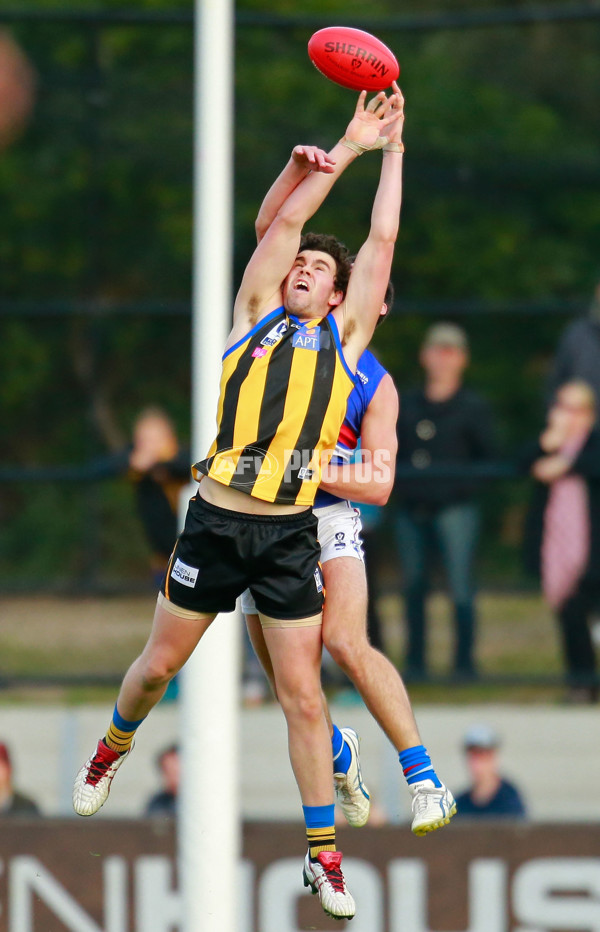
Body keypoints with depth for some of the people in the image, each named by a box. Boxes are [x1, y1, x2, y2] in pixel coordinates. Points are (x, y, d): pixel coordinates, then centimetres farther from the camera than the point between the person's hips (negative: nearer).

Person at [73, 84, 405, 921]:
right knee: (160, 663, 11)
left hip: (291, 537, 0)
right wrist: (345, 148, 5)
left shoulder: (345, 342, 9)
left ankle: (324, 853, 2)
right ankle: (113, 748, 42)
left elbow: (381, 241, 9)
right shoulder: (257, 318, 8)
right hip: (216, 522, 0)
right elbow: (285, 220, 3)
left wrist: (392, 150, 11)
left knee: (302, 695, -2)